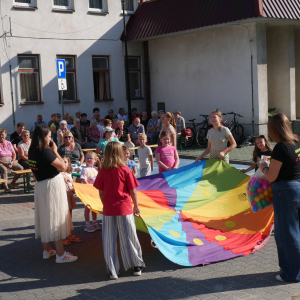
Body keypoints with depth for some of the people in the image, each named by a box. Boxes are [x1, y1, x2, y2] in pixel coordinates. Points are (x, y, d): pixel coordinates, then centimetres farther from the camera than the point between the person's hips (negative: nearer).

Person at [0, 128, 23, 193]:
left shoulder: (9, 143, 12)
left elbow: (14, 154, 12)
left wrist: (12, 162, -7)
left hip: (10, 161, 5)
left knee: (20, 168, -15)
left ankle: (12, 183, 3)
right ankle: (5, 187, -38)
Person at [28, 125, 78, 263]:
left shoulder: (32, 151, 4)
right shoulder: (45, 151, -21)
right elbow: (63, 167, -16)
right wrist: (55, 151, -9)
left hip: (40, 185, 9)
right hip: (52, 186, -8)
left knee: (44, 217, 17)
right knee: (56, 217, -2)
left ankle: (47, 250, 29)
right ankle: (60, 254, 4)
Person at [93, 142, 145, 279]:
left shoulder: (102, 172, -3)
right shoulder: (125, 170, -7)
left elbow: (101, 193, 3)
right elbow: (132, 191, -2)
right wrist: (136, 206, 11)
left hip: (108, 209, 1)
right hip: (124, 208, -1)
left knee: (109, 241, 8)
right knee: (128, 238, 10)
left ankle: (112, 270, 12)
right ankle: (136, 266, 22)